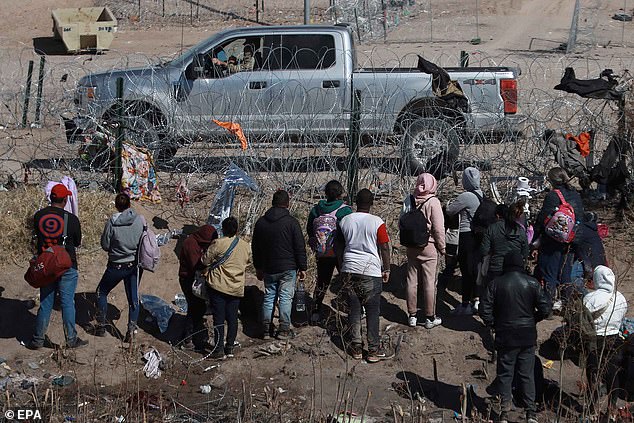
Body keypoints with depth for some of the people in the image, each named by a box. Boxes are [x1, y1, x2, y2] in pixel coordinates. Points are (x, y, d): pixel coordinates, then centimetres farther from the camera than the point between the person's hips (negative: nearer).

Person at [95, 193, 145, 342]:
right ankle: (131, 328, 5)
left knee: (101, 292, 18)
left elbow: (105, 245, -8)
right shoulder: (140, 220, -9)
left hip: (117, 266, -2)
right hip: (135, 264, 3)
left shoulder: (112, 222, -17)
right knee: (133, 297, 13)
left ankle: (101, 326, 21)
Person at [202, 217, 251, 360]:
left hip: (219, 286, -4)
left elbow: (205, 261, -6)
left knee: (219, 319, 0)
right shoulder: (246, 246, 3)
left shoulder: (218, 243, -12)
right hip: (237, 289, 4)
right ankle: (229, 348, 17)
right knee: (232, 318, 11)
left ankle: (219, 350, 1)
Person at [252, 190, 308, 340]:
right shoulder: (291, 222, -9)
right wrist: (302, 267, -1)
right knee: (286, 297, 1)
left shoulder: (261, 222, 6)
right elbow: (300, 247, -9)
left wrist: (258, 267, 23)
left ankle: (266, 329, 11)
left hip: (268, 268, 4)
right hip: (288, 268, -4)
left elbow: (255, 247, 14)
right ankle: (284, 329, 0)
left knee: (268, 297, 11)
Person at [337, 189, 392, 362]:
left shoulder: (345, 221, 4)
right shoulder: (377, 222, -9)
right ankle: (374, 350, 4)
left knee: (354, 309, 10)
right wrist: (386, 269, 4)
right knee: (373, 311, 2)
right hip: (371, 271, -4)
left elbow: (339, 248, 12)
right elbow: (384, 248, -7)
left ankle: (356, 348, 14)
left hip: (349, 270, 4)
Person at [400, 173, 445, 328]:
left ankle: (412, 316, 21)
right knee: (429, 282, 4)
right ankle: (430, 318, 12)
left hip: (411, 246, 5)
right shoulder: (433, 202, -15)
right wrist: (442, 247, -1)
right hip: (429, 247, -5)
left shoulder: (409, 199, -1)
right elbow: (438, 228, -14)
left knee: (412, 280, 12)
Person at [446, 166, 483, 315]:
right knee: (475, 269, 15)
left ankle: (465, 305, 5)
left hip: (467, 237, -7)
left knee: (466, 270, 0)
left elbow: (450, 211, -9)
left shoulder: (466, 197, -18)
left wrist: (449, 204, 12)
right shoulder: (482, 195, 5)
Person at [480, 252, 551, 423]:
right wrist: (532, 320, 9)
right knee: (527, 374, 10)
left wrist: (494, 324, 5)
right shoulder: (532, 283, -5)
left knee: (505, 374, 8)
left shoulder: (496, 284, -7)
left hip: (505, 336, -1)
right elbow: (545, 309, -7)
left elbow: (485, 309, -10)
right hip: (528, 337, 1)